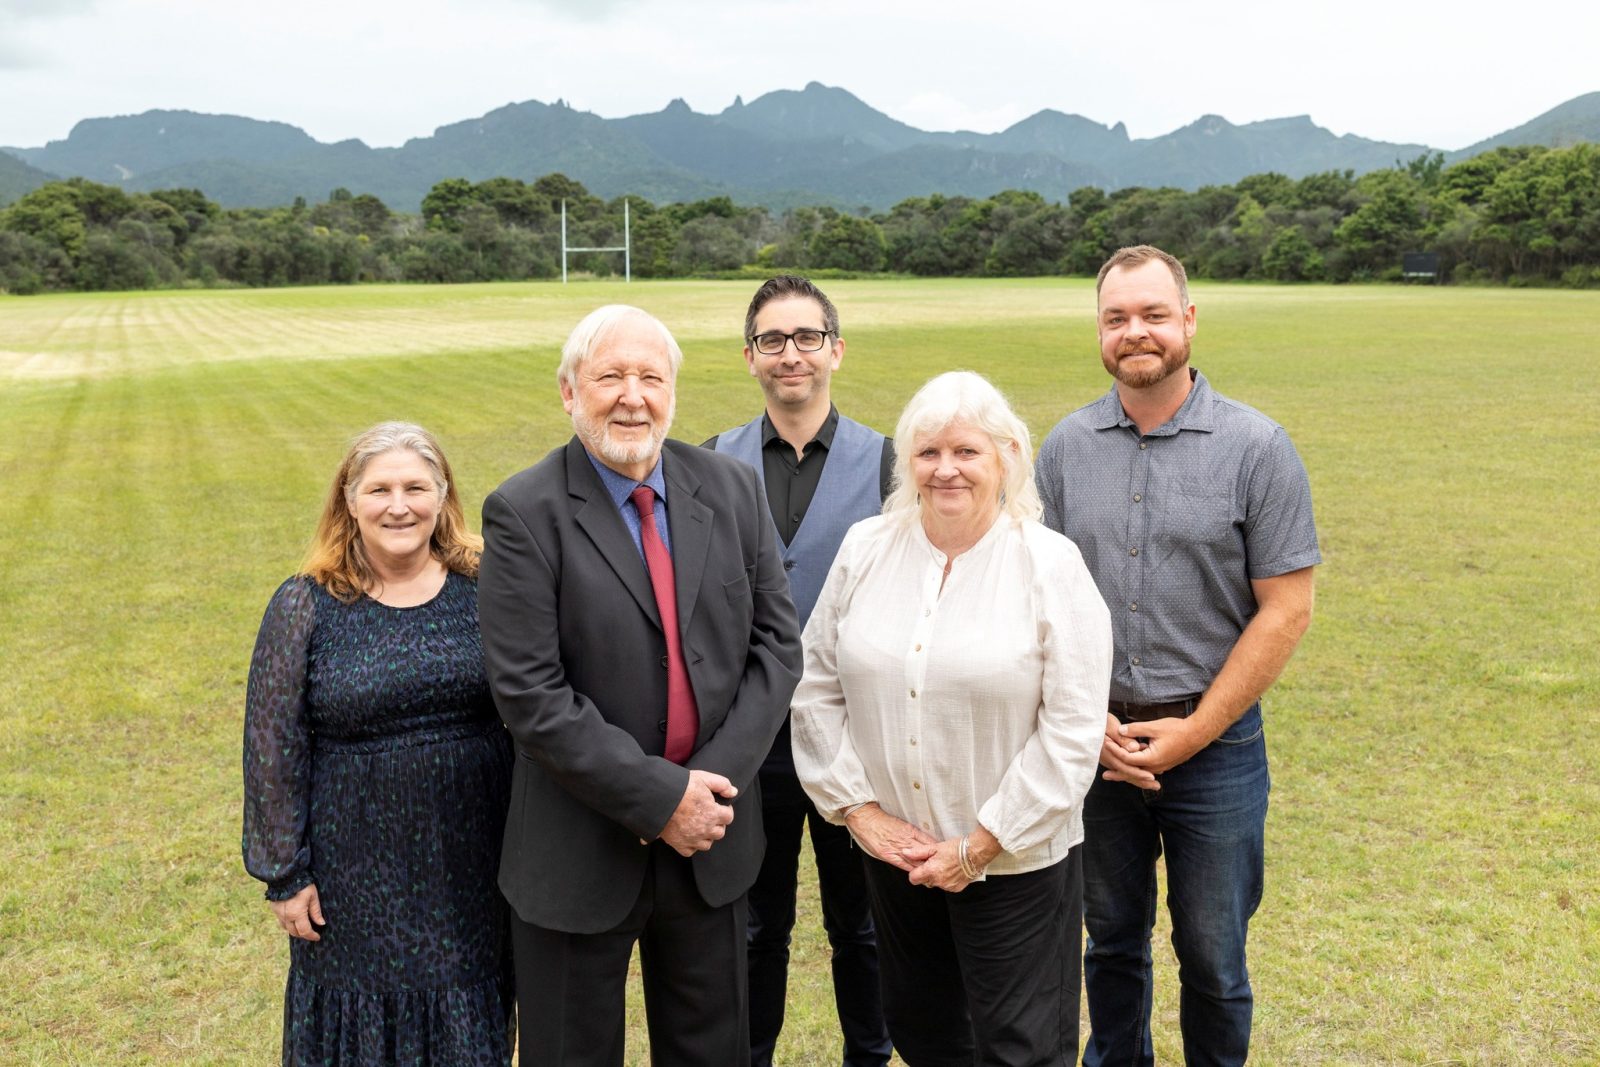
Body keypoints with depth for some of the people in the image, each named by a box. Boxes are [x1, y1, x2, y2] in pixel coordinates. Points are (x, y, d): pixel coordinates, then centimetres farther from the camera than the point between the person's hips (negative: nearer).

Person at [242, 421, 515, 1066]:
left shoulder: (482, 591, -2)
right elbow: (273, 748, -5)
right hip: (357, 872, -1)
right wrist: (285, 874, -5)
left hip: (469, 864, 2)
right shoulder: (304, 607, -7)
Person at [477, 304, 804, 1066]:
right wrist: (659, 798, -18)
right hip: (582, 851, -3)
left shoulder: (730, 488, 0)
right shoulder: (524, 513, -12)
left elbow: (776, 641, 0)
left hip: (714, 836, 4)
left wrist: (717, 781, -12)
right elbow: (529, 693, -17)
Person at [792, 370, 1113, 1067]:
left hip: (1016, 863, -3)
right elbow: (816, 690, 3)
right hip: (894, 852, 4)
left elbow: (1072, 731, -13)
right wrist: (858, 808, -4)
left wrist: (981, 846, -13)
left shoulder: (1051, 566, -11)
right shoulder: (864, 549, -1)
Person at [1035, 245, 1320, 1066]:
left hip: (1214, 744, -2)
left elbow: (1286, 608, -9)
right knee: (1111, 940, 19)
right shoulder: (1067, 446, 1)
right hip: (1092, 741, 3)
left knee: (1212, 958, 11)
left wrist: (1192, 732, -12)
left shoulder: (1256, 448, -8)